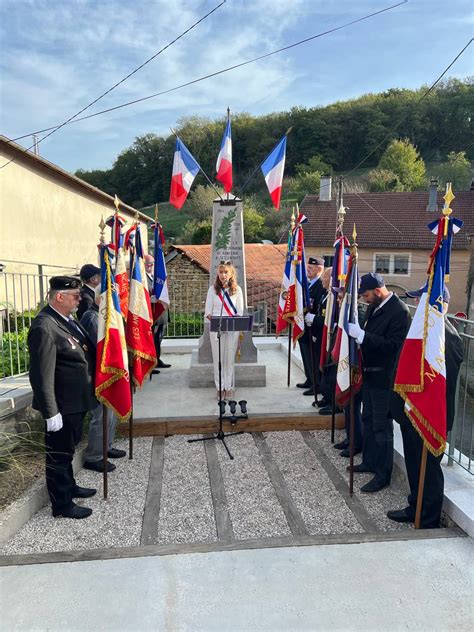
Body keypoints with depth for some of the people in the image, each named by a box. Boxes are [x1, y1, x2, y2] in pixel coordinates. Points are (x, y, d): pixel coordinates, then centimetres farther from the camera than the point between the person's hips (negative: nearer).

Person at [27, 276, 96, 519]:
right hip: (62, 407, -9)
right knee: (59, 454, 9)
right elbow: (42, 376, -25)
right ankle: (62, 504, 25)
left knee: (68, 450, 26)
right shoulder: (44, 328, -24)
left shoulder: (66, 319, 6)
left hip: (76, 402, 9)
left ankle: (69, 487, 45)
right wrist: (51, 412, -22)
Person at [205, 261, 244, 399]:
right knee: (218, 358, 3)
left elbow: (240, 311, 5)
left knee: (230, 357, 4)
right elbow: (208, 310, 3)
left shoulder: (237, 290, 5)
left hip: (232, 328, 0)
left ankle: (229, 387, 15)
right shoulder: (213, 289, 5)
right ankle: (220, 388, 12)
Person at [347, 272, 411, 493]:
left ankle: (383, 474, 17)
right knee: (368, 421, 20)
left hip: (384, 379, -9)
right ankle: (369, 462, 36)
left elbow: (392, 346, -26)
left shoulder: (399, 311, -20)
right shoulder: (374, 307, 7)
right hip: (369, 374, 9)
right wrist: (355, 330, -4)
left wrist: (361, 334, -30)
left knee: (382, 426, 2)